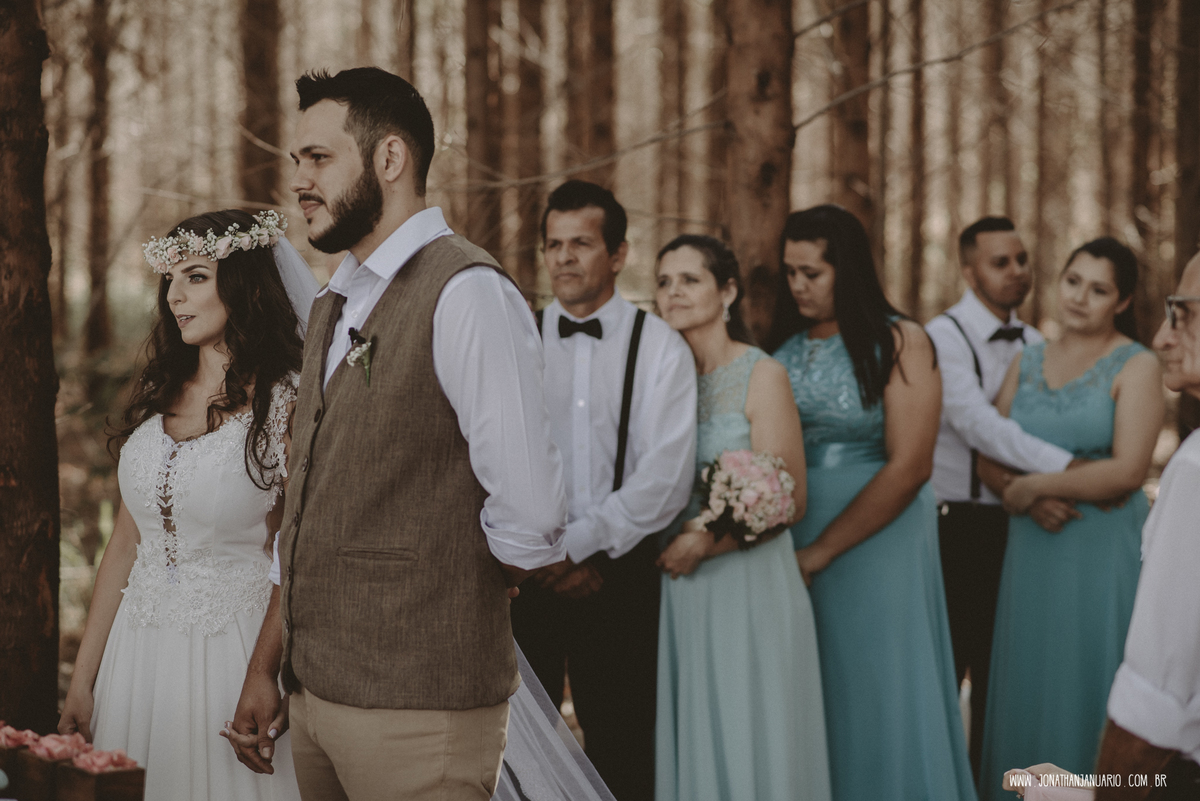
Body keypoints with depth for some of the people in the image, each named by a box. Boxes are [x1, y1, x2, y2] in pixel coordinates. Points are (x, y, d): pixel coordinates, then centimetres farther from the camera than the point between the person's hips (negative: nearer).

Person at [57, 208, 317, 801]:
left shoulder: (288, 403, -8)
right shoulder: (157, 396, 8)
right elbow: (126, 544, 11)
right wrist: (82, 680, 10)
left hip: (233, 654, -5)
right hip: (139, 655, 5)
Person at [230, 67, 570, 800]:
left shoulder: (468, 293, -14)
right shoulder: (334, 305, 15)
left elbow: (529, 513, -21)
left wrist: (458, 603, -4)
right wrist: (267, 665, 15)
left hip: (417, 710, -8)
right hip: (316, 689, 8)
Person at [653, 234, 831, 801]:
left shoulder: (762, 376, -7)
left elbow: (787, 499, -9)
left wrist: (707, 541, -15)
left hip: (749, 584, -5)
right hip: (679, 592, 5)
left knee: (747, 743, 0)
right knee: (687, 745, 8)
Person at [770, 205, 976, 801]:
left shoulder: (899, 343, -6)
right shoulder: (784, 348, 9)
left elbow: (909, 466, -13)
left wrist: (821, 551, -14)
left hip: (875, 540, -4)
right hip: (787, 535, 4)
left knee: (875, 695, 3)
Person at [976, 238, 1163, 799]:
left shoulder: (1136, 367, -4)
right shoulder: (1026, 363, 11)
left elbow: (1128, 470, -14)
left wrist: (1036, 486, -10)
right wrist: (1038, 489, -12)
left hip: (1104, 549, -5)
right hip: (1032, 549, 5)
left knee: (1086, 685, 0)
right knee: (1028, 683, 8)